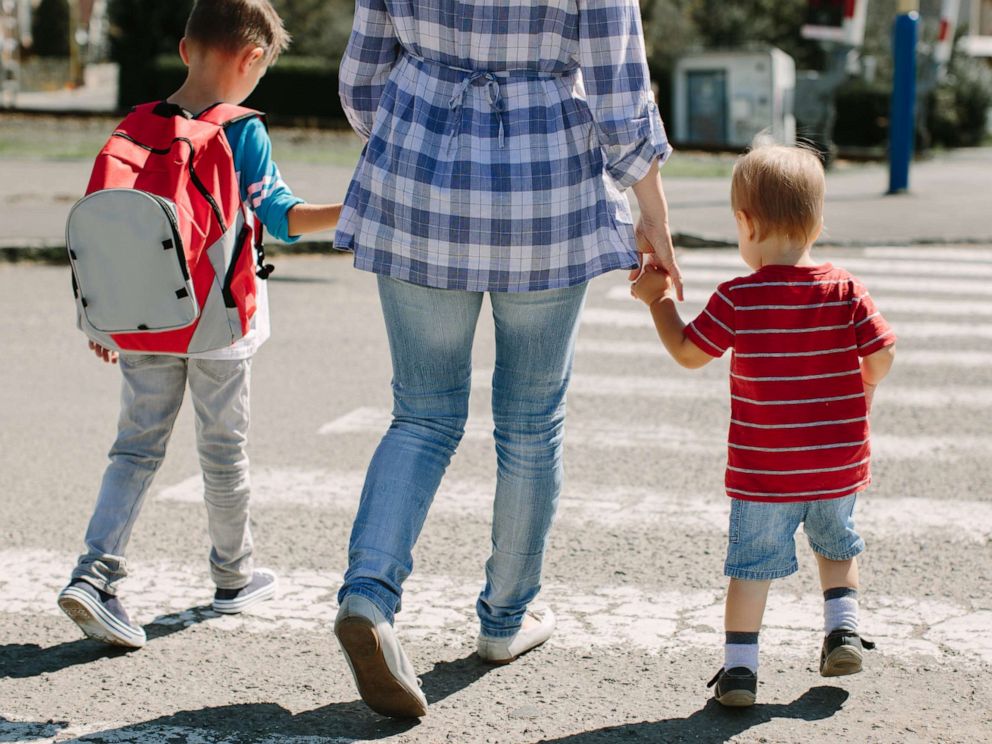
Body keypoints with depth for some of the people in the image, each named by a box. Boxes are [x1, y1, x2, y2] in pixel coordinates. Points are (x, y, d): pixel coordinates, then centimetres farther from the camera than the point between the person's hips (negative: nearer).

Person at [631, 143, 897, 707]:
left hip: (763, 470, -2)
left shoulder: (737, 299, -13)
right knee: (838, 545, 27)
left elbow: (688, 352, -4)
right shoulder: (846, 290, -7)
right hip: (840, 464, 3)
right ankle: (844, 627, 17)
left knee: (753, 562, 7)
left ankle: (740, 665, 4)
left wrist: (660, 300, 9)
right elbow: (882, 356, -6)